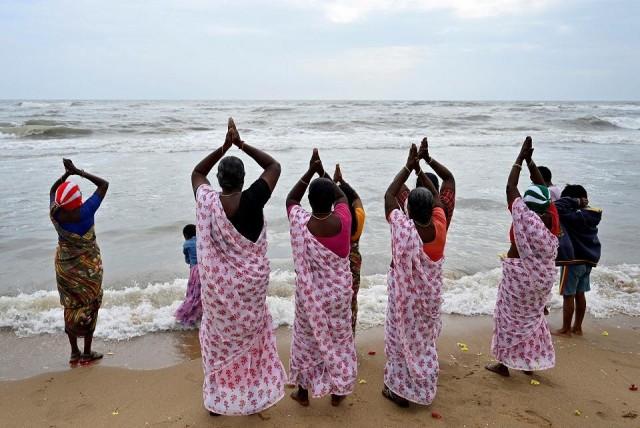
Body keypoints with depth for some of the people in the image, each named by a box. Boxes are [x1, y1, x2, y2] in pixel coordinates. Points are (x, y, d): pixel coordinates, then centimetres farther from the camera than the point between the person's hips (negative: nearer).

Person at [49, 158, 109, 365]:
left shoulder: (55, 213, -12)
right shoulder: (85, 212, -23)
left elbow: (53, 189, 11)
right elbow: (104, 184, -14)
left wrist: (67, 173, 4)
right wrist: (78, 172, -12)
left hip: (64, 265, 5)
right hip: (87, 266, -4)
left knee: (71, 306, 15)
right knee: (89, 307, 8)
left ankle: (74, 352, 24)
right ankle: (87, 353, 17)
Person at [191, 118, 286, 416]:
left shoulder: (207, 202, -12)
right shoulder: (252, 199, -17)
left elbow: (196, 173, 11)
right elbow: (274, 166, -2)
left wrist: (223, 147, 3)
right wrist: (241, 144, -3)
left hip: (218, 285, 1)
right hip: (250, 283, -1)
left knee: (218, 343, 17)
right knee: (251, 340, 18)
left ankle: (217, 401, 29)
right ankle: (255, 397, 30)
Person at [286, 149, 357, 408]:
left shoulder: (300, 222, -20)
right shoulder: (343, 221, -19)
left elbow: (291, 199, 2)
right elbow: (341, 196, 4)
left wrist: (310, 171, -3)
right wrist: (322, 171, 8)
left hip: (310, 293, 0)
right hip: (339, 292, 1)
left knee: (306, 339, 18)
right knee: (339, 340, 18)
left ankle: (303, 391, 33)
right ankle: (337, 392, 32)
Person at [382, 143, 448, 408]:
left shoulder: (402, 227, -25)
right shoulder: (439, 227, -16)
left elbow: (389, 195, -12)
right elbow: (436, 195, 1)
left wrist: (408, 167, -7)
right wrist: (419, 169, 1)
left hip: (404, 295, -4)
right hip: (430, 295, 4)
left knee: (401, 341, 12)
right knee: (425, 342, 20)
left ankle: (400, 391, 24)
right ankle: (425, 390, 34)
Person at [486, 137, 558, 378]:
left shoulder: (527, 218, -20)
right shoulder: (550, 217, -6)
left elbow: (510, 189, -13)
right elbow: (541, 189, 5)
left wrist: (520, 159, -5)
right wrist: (530, 160, 7)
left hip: (520, 275, -6)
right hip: (543, 276, 6)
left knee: (510, 317, 7)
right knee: (532, 316, 20)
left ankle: (504, 363, 16)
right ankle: (530, 362, 29)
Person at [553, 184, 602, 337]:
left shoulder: (575, 216, -22)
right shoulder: (591, 215, 4)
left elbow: (557, 207, -31)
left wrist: (575, 201, -20)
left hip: (573, 260, -8)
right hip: (588, 260, 8)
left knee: (568, 296, 1)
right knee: (580, 294, 15)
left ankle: (566, 329, 10)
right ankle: (577, 327, 24)